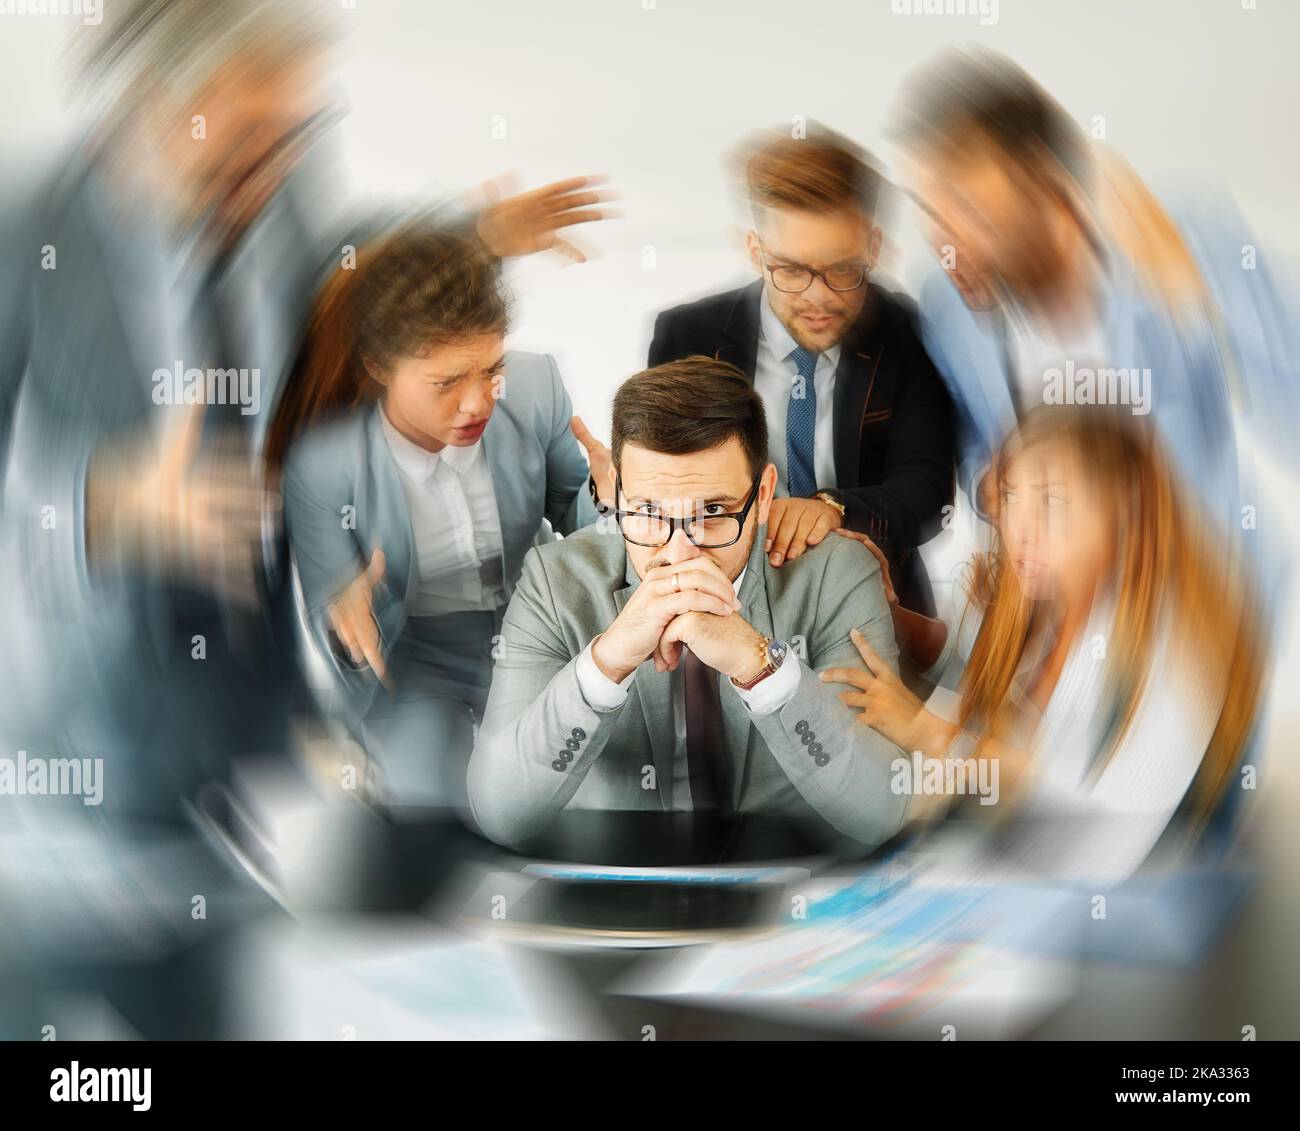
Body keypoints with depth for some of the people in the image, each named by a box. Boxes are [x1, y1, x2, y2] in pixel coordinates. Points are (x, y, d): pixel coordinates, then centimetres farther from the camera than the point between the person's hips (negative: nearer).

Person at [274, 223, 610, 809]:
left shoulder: (535, 384, -15)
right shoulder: (320, 465, -22)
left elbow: (571, 515, 3)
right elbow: (331, 622, -12)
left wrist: (606, 496, -22)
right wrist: (351, 619, -37)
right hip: (415, 657, -2)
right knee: (435, 789, -26)